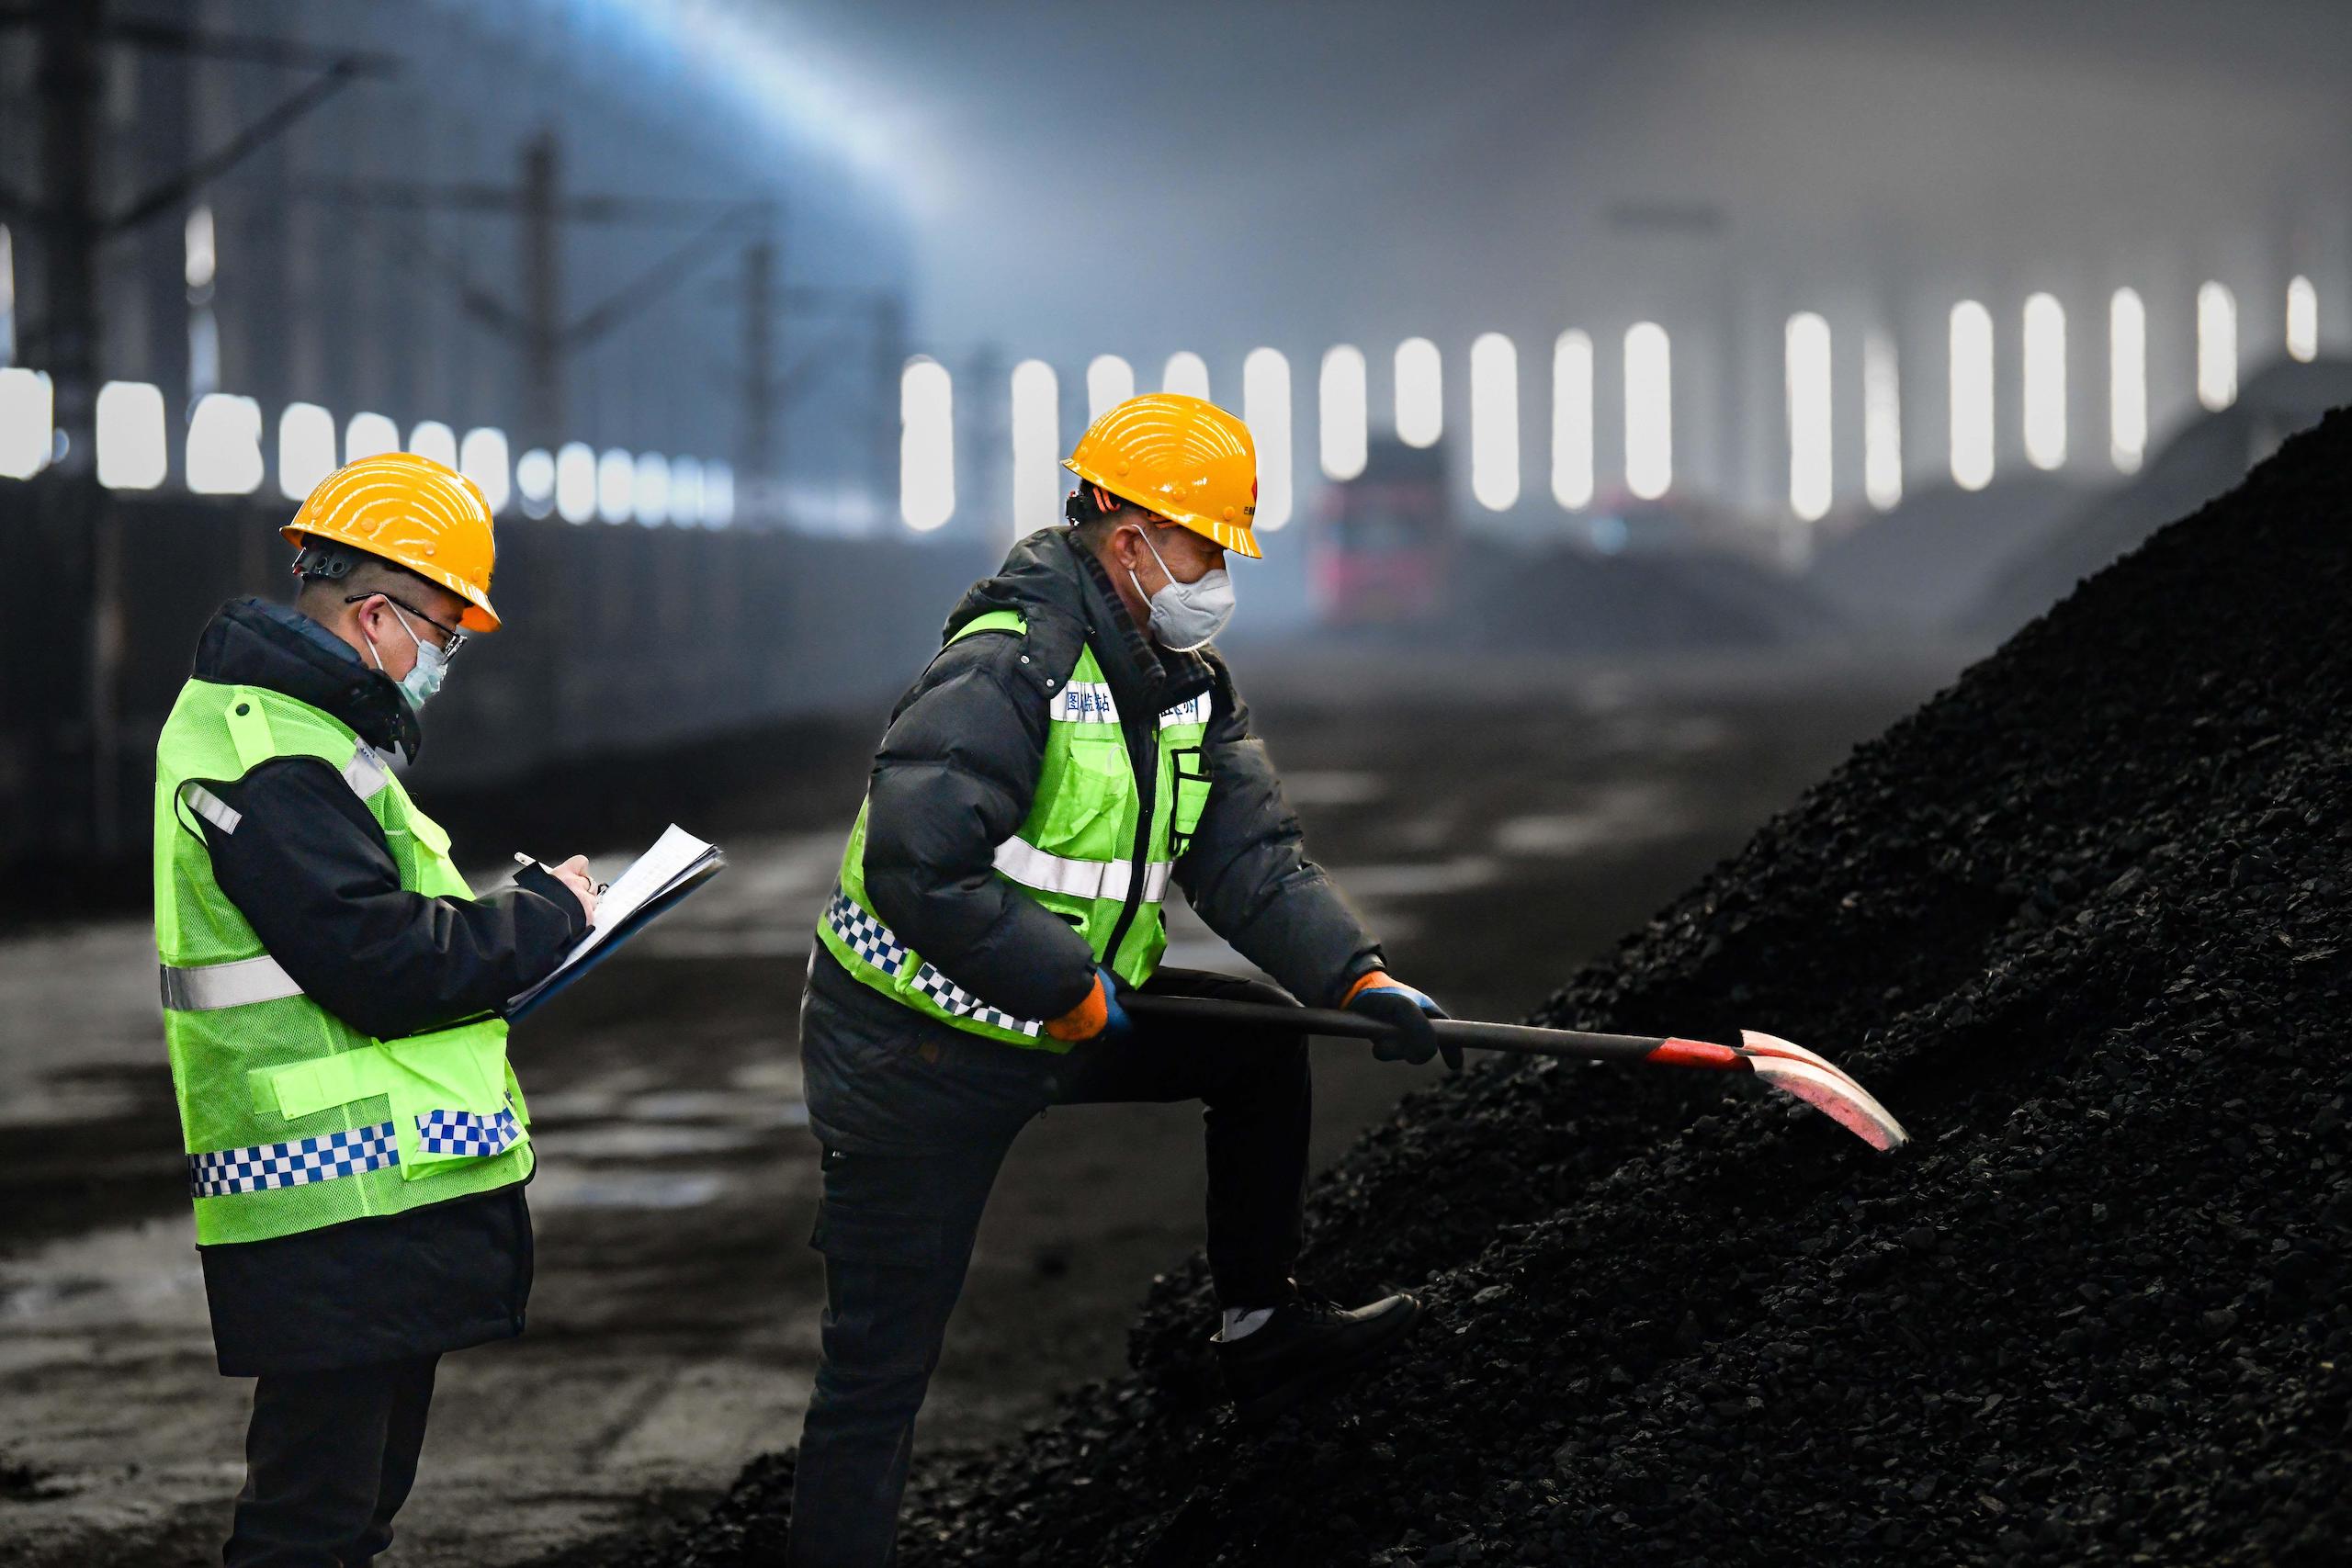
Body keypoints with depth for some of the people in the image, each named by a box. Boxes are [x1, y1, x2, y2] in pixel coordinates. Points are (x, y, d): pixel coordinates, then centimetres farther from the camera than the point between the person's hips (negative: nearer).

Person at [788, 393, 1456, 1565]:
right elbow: (918, 873, -32)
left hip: (1073, 1018, 8)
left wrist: (1357, 979, -16)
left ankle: (1259, 1324, 19)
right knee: (884, 1359, -5)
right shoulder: (1006, 672, -25)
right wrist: (1075, 994, -25)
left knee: (1261, 1041, 9)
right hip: (916, 1054, -8)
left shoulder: (1191, 688, 4)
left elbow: (1251, 859, 0)